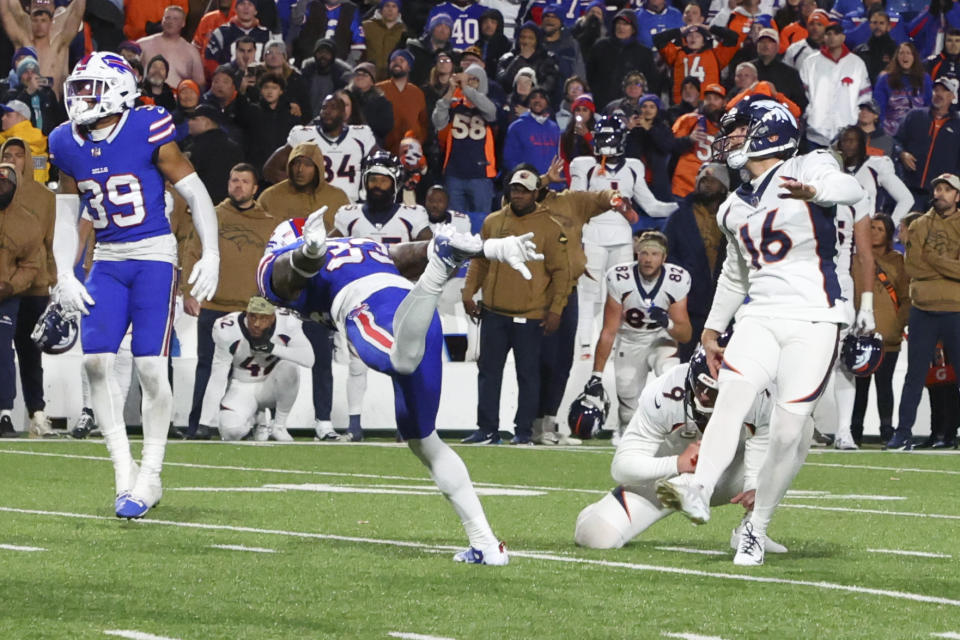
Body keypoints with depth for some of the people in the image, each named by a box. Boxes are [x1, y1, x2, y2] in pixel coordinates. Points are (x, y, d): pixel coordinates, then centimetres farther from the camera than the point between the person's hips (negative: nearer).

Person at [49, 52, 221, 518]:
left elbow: (196, 194, -5)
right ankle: (124, 470, 2)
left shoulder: (148, 131, -11)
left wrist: (211, 255, -12)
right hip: (107, 261, 5)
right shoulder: (68, 145, 5)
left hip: (153, 256, -5)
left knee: (150, 366, -8)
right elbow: (67, 218, 15)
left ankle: (150, 476, 4)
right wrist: (65, 277, 4)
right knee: (96, 361, -9)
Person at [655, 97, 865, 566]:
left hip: (813, 319, -5)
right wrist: (711, 331, 28)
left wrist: (814, 191, -42)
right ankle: (699, 490, -41)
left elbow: (850, 189, -21)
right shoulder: (735, 209, 21)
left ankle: (756, 528, 0)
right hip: (760, 317, 5)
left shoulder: (808, 168, 0)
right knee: (732, 392, -23)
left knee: (790, 429, -12)